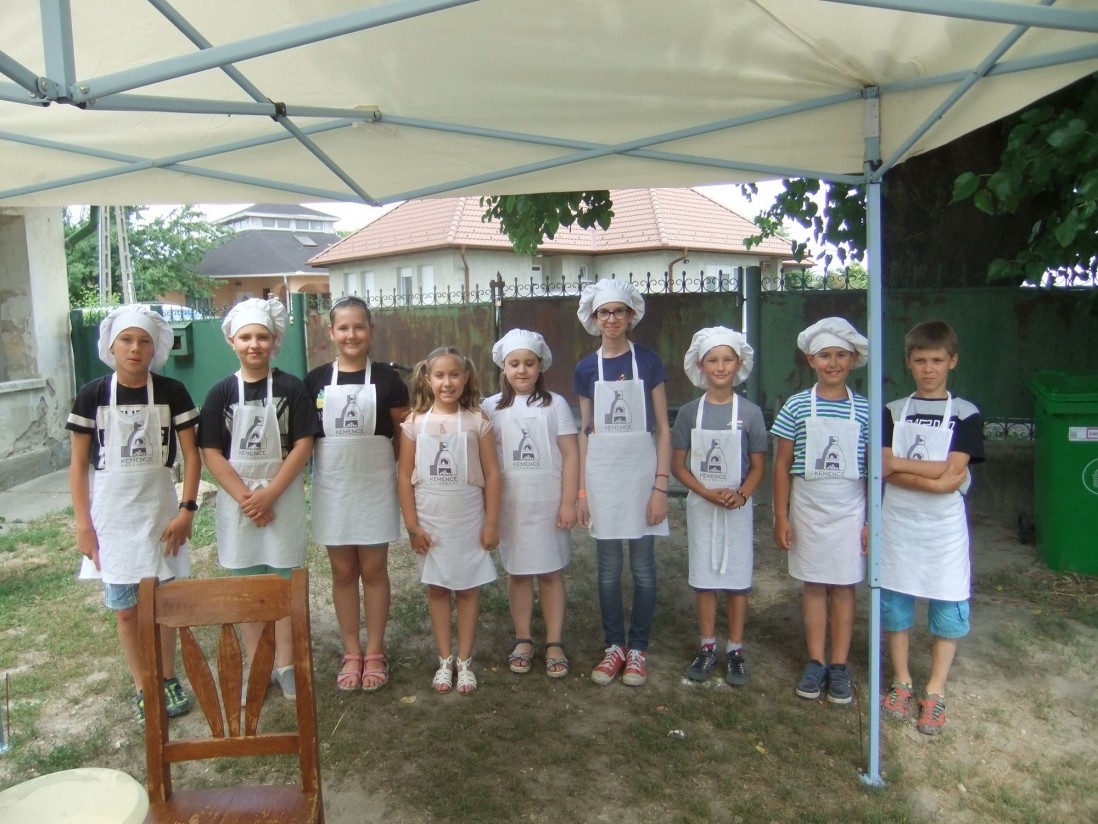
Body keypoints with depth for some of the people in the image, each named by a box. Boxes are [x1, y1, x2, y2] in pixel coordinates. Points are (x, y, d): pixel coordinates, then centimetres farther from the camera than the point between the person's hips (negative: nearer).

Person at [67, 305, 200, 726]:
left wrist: (187, 510, -8)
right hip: (110, 514, 0)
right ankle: (143, 689, 23)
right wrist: (83, 523, -5)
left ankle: (168, 679, 29)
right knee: (126, 609, 8)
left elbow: (191, 454, -1)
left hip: (159, 510, 0)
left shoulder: (172, 392, -5)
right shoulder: (92, 395, -5)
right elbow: (78, 463, 0)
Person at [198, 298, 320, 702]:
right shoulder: (221, 393, -1)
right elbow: (211, 453, -3)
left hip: (283, 498, -1)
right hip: (237, 500, 2)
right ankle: (255, 666, 24)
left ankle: (285, 665, 20)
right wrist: (245, 497, -12)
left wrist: (269, 493, -14)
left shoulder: (291, 388, -4)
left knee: (284, 582, 6)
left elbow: (303, 445, -7)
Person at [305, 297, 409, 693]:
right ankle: (351, 653, 23)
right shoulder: (316, 380, 0)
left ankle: (375, 654, 20)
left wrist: (379, 461, -4)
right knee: (343, 572, 10)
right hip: (331, 488, 1)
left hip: (375, 486, -1)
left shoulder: (386, 378, -3)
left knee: (373, 570, 7)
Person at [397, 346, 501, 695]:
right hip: (430, 520, 1)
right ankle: (444, 661, 24)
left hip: (468, 519, -1)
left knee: (467, 588, 8)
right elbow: (405, 476, -1)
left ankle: (465, 661, 21)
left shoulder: (477, 421, -5)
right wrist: (412, 525, -5)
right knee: (437, 588, 11)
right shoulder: (415, 423, -3)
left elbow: (491, 474, -3)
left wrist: (492, 523, -5)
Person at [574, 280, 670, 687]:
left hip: (641, 471, -2)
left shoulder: (648, 361, -1)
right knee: (608, 567, 9)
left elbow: (663, 427, -1)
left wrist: (660, 486, -8)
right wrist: (582, 490, 6)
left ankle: (638, 649, 20)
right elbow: (585, 431, 9)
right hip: (602, 474, 2)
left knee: (642, 565, 5)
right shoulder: (586, 369, 5)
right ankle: (614, 646, 23)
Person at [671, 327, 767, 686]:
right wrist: (709, 493, -15)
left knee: (737, 577, 7)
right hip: (701, 506, 1)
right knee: (704, 577, 9)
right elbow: (678, 464, -2)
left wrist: (741, 494, -18)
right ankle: (707, 647, 24)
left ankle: (735, 650, 21)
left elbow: (758, 465, 0)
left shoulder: (749, 412, -4)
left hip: (738, 508, -1)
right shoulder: (689, 413, -2)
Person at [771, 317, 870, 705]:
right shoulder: (797, 407, -4)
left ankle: (839, 666, 20)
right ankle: (816, 662, 21)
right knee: (813, 585, 9)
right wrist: (781, 516, -2)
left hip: (849, 509, 0)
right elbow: (782, 465, 0)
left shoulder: (863, 410, -2)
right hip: (807, 507, 0)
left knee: (844, 586, 8)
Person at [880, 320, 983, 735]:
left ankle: (935, 690, 20)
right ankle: (901, 681, 27)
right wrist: (937, 478, -18)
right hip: (897, 522, 1)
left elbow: (953, 470, -12)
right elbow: (885, 470, -7)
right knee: (894, 603, 9)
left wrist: (899, 464, -11)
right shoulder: (893, 412, 4)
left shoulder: (966, 414, 0)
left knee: (948, 607, 4)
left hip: (945, 526, -1)